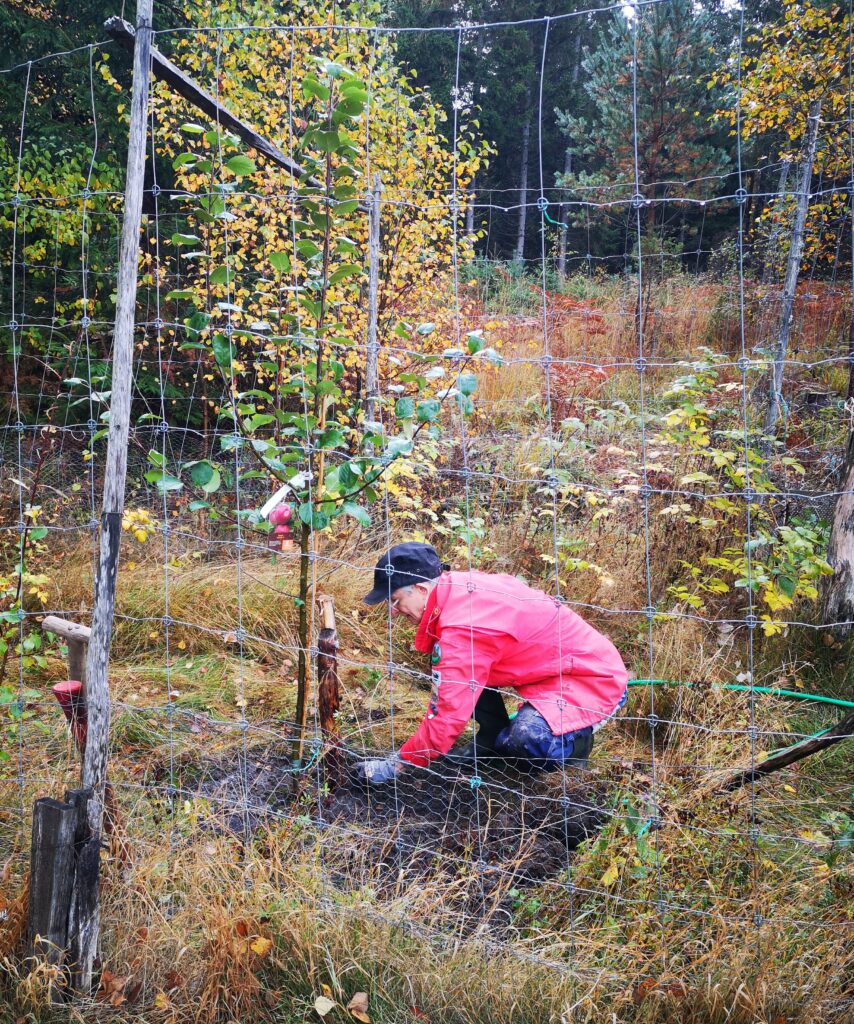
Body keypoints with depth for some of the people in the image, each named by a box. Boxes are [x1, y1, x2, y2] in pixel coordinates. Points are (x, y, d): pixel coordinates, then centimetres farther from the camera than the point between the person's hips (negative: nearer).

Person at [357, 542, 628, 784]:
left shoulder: (462, 628, -29)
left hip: (597, 680, -9)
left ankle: (575, 741, 0)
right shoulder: (461, 585, -2)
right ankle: (493, 740, 15)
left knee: (527, 737, -33)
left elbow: (450, 714, -25)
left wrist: (397, 764, -14)